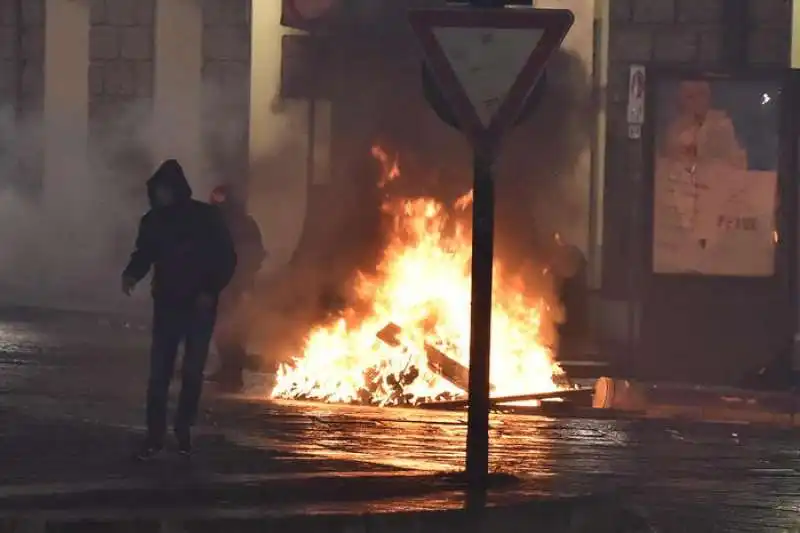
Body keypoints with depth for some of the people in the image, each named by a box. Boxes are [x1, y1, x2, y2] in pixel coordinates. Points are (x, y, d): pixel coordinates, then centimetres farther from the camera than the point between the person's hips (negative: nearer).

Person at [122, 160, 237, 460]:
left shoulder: (205, 217, -8)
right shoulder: (153, 220, 0)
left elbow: (227, 258, -4)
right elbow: (144, 255, 8)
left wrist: (211, 291, -14)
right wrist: (132, 274, -13)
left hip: (200, 306, -2)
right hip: (167, 304, 2)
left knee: (192, 372, 5)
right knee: (159, 372, -5)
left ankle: (184, 431, 18)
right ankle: (155, 436, -4)